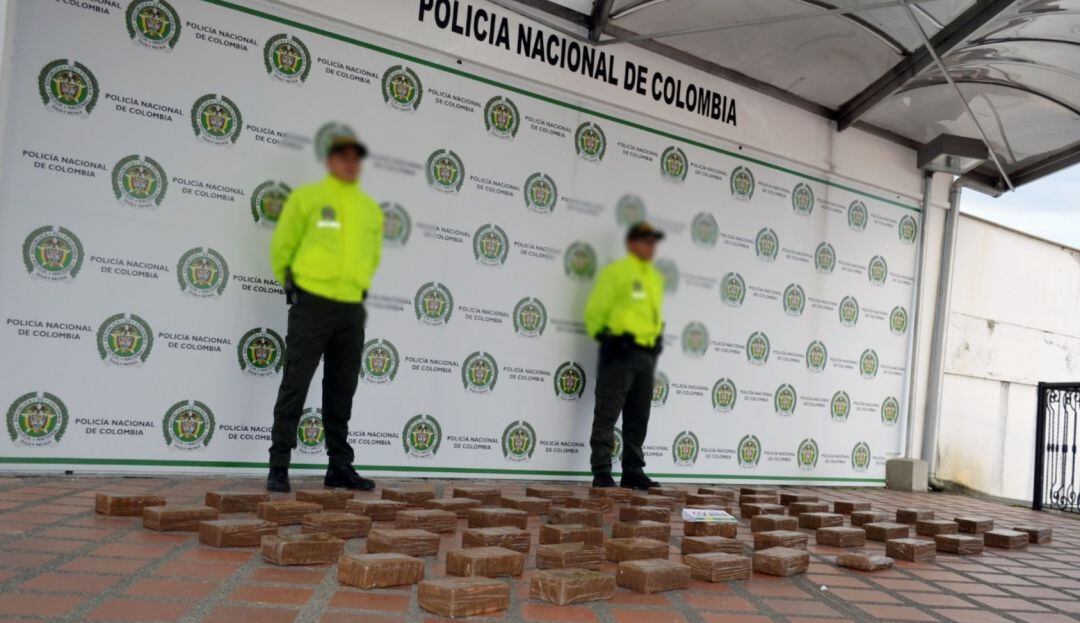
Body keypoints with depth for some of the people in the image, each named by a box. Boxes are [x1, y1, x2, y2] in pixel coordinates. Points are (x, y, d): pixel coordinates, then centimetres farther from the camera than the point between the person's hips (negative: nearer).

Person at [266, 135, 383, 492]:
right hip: (311, 305, -4)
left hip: (352, 310, 4)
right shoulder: (307, 197, 0)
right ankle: (278, 467, 2)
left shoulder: (371, 208, 13)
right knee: (295, 386, -4)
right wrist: (293, 285, 13)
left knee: (342, 392, 10)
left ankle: (340, 467, 18)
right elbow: (281, 247, 5)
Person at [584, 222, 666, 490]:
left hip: (647, 355, 7)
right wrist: (604, 337, 2)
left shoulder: (656, 277, 17)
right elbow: (594, 310, -5)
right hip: (619, 352, -7)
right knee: (607, 415, -5)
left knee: (638, 418, 11)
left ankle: (633, 472, 18)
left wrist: (655, 339, 16)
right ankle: (601, 473, -3)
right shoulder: (616, 271, -4)